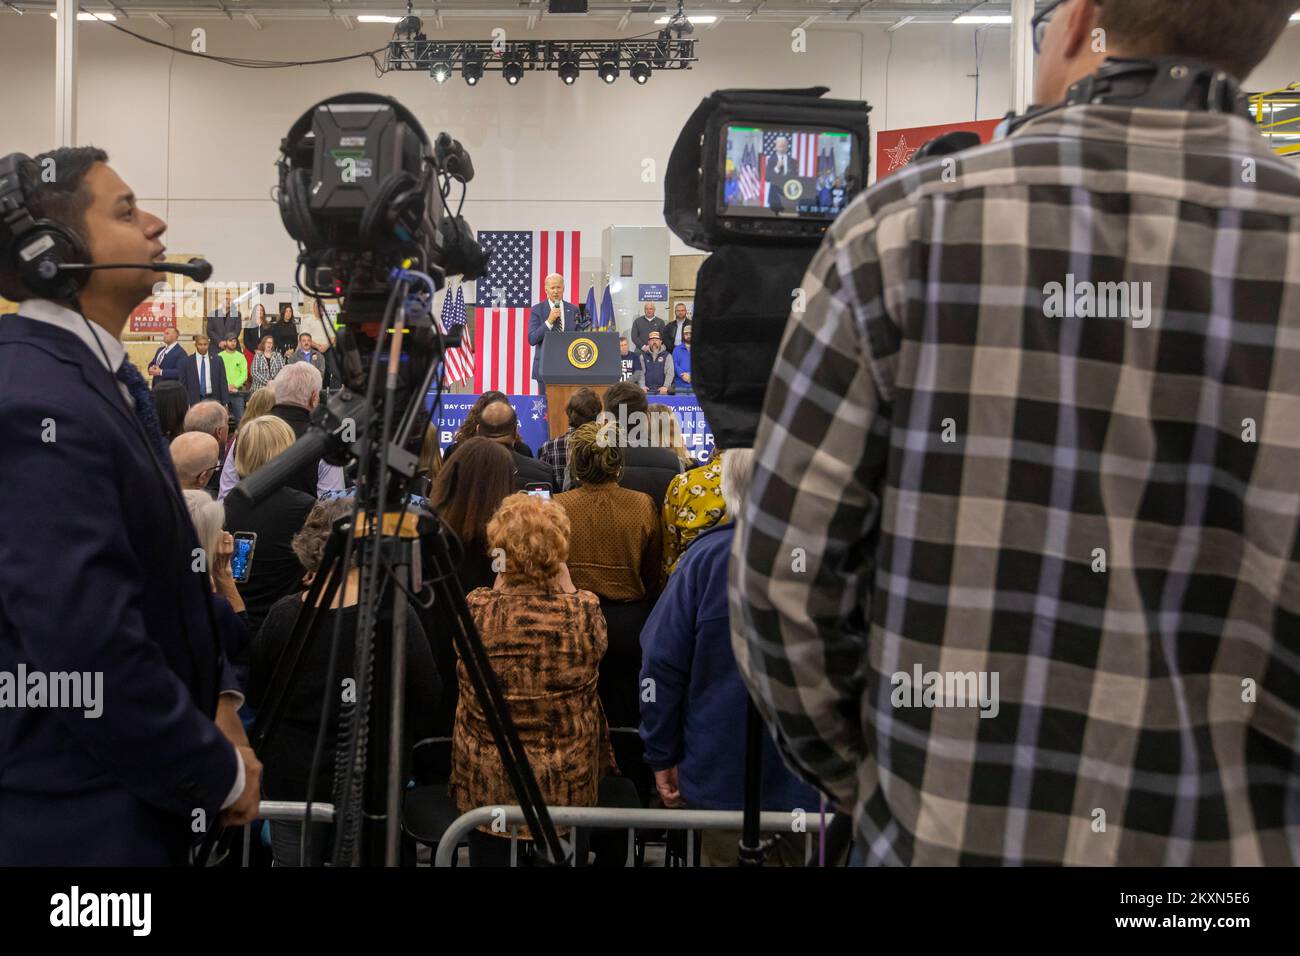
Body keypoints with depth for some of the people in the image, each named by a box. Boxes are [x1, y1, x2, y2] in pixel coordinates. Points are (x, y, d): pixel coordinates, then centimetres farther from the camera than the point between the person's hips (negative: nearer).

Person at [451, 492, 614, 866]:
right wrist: (563, 577, 2)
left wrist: (503, 580, 5)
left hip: (484, 784, 0)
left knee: (489, 852, 25)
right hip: (567, 786, 0)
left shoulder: (474, 609, -21)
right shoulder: (585, 611, -22)